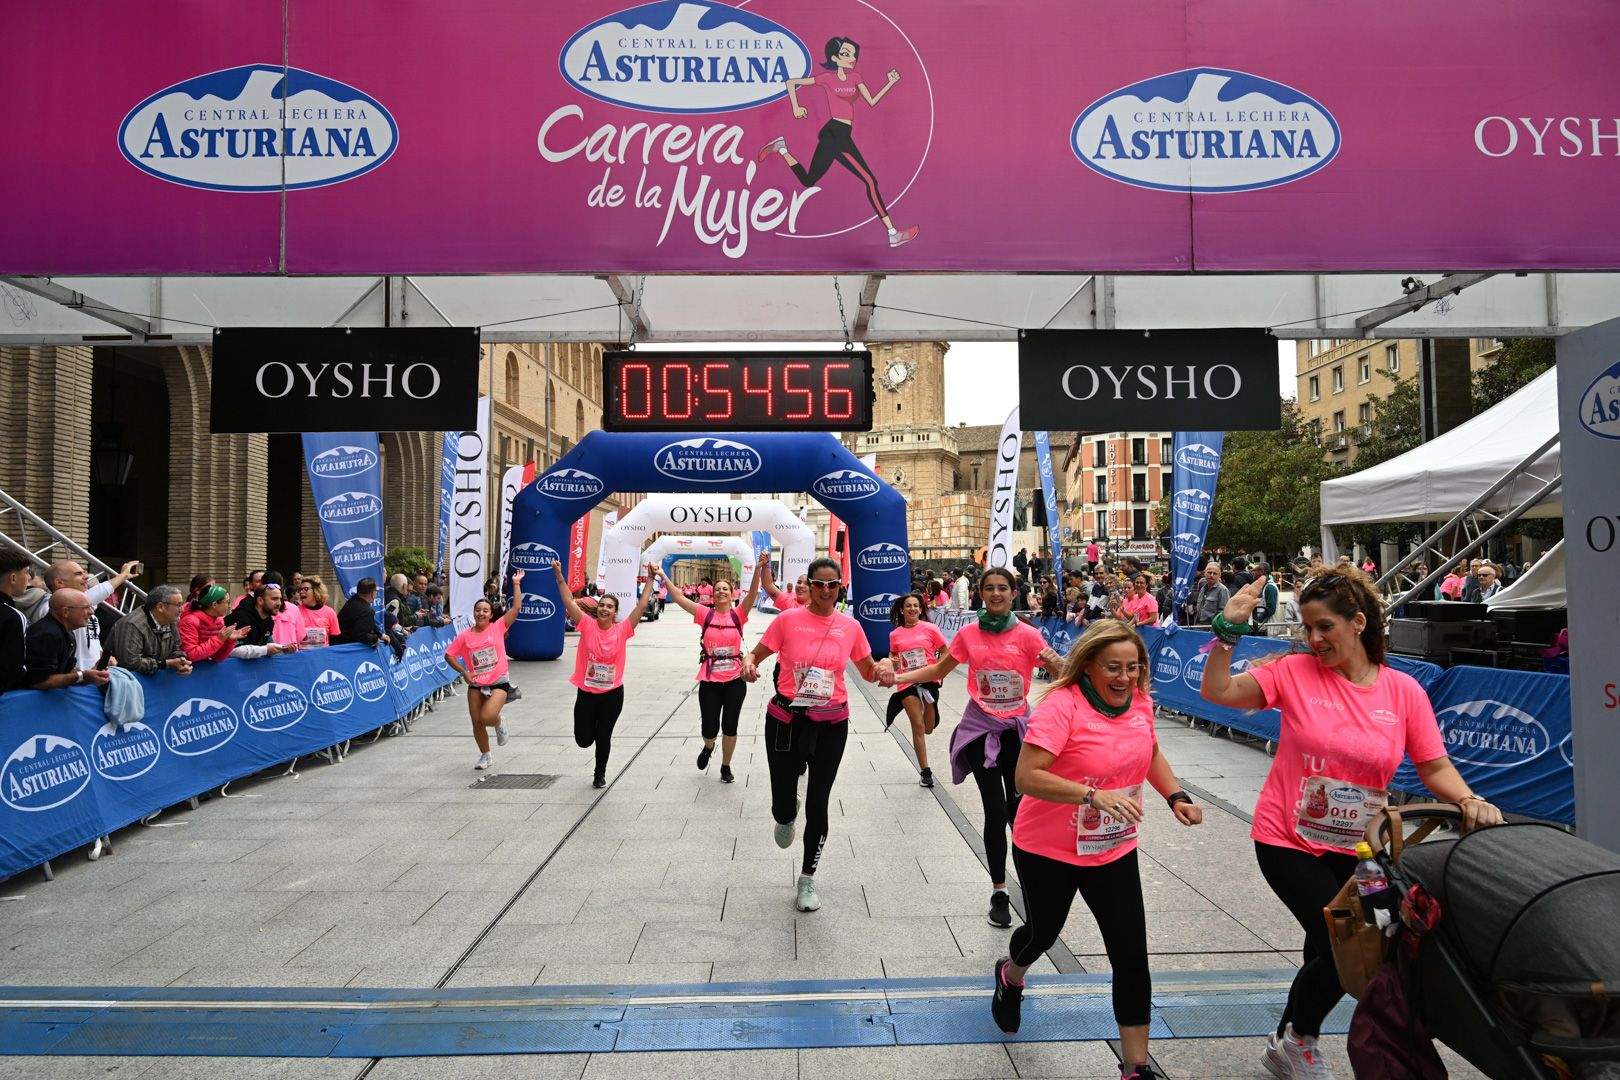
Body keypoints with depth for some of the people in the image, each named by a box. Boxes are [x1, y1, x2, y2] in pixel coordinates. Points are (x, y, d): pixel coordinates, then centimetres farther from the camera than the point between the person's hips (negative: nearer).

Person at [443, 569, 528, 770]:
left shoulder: (498, 627, -3)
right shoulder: (465, 635, 1)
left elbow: (516, 608, -10)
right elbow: (449, 655, 6)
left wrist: (516, 584, -9)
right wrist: (463, 671, -5)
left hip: (499, 682, -3)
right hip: (475, 684, 3)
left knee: (487, 717, -23)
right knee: (477, 723, 7)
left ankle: (499, 724, 15)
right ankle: (484, 755, 30)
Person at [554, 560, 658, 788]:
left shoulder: (622, 630, -8)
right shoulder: (587, 626, -7)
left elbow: (642, 605, -10)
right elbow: (568, 601, -12)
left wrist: (651, 579, -15)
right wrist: (559, 576, -20)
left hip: (613, 693, 0)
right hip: (586, 691, 0)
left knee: (604, 737, 10)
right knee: (583, 739, 7)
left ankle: (600, 774, 33)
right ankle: (592, 724, 43)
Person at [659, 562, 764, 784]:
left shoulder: (738, 614, -1)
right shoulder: (706, 614, 0)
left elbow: (753, 594, -16)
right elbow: (679, 598, -5)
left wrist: (758, 569, -31)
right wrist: (663, 576, -14)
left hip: (735, 680, 0)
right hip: (710, 681, 0)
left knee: (730, 727, 7)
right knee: (710, 728, 3)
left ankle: (726, 766, 29)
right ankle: (708, 747, 40)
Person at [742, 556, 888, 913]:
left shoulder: (850, 626, 0)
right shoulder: (788, 619, -7)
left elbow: (868, 671, 12)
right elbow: (755, 655, 2)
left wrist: (882, 669, -10)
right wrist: (748, 664, -21)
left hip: (831, 724, 1)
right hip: (786, 719, -1)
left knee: (818, 806, 5)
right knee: (782, 806, 3)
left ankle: (807, 881, 26)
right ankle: (787, 817, 44)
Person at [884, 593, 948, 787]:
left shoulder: (930, 629, -3)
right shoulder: (895, 634, 3)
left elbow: (945, 652, 4)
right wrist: (892, 662, -4)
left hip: (928, 680, -1)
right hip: (907, 683, 1)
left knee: (928, 728, 7)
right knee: (918, 726, 0)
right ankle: (926, 772, 9)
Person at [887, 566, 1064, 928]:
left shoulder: (1027, 635, -5)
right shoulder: (968, 634, 0)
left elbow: (1062, 670, -11)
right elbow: (938, 670, 8)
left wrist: (1056, 664, -34)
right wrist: (897, 676, -3)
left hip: (1017, 727, 0)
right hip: (981, 727, 1)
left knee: (1018, 808, -1)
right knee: (995, 811, 0)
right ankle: (999, 892, 15)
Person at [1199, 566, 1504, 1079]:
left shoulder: (1404, 691, -6)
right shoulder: (1295, 672, -11)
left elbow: (1435, 768, -1)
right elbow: (1216, 691, -14)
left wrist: (1468, 801, -20)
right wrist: (1229, 629, -24)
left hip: (1355, 849, 3)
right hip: (1288, 841, -3)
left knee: (1329, 953, 15)